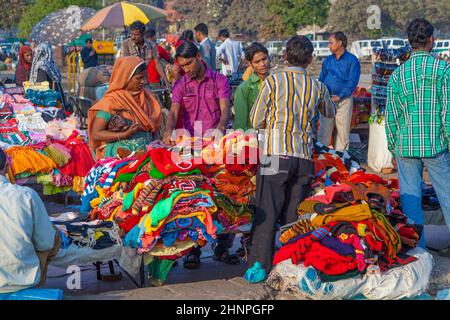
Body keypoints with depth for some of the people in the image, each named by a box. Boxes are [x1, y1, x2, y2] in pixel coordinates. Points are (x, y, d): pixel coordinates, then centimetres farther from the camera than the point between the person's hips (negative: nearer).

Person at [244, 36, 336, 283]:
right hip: (304, 155, 3)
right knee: (295, 213, 12)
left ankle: (259, 265, -4)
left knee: (267, 211, -1)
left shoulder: (273, 82, -3)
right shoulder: (317, 87, 7)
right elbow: (330, 113, 27)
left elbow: (256, 121, 1)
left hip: (276, 154, -3)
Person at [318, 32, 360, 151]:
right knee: (323, 131, -1)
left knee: (343, 131, 2)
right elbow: (321, 79, 16)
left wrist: (339, 96, -18)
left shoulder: (352, 60, -2)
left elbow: (352, 82, -9)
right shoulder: (327, 60, 14)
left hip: (344, 100, -3)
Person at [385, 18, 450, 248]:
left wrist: (393, 147, 12)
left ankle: (417, 245, 11)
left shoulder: (398, 73, 0)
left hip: (406, 145, 2)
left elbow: (391, 116, 2)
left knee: (410, 196, 7)